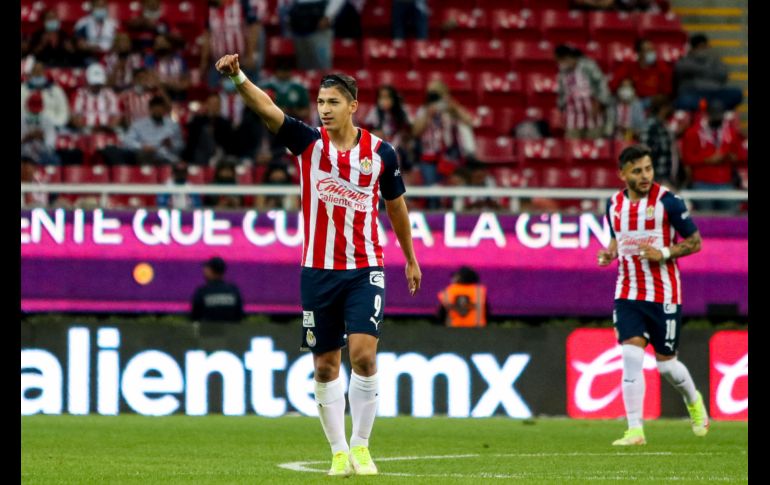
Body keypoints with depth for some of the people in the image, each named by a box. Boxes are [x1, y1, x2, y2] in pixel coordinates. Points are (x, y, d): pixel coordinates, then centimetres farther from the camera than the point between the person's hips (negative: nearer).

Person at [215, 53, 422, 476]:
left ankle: (360, 447, -3)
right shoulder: (308, 143, -3)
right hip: (319, 270, 1)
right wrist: (238, 77, -37)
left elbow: (396, 204, 14)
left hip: (364, 270, -1)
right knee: (325, 367, 5)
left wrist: (410, 258, 22)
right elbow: (267, 108, -19)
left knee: (363, 355, -15)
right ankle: (339, 452, 15)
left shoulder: (380, 152, -1)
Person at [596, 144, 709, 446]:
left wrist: (663, 254, -19)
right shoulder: (615, 204, 4)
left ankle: (694, 402, 37)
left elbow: (694, 242, -5)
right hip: (627, 294, 3)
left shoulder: (666, 201, -11)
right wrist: (609, 253, 0)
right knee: (631, 357, -11)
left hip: (664, 295, -3)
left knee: (665, 363, 5)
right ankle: (635, 430, -9)